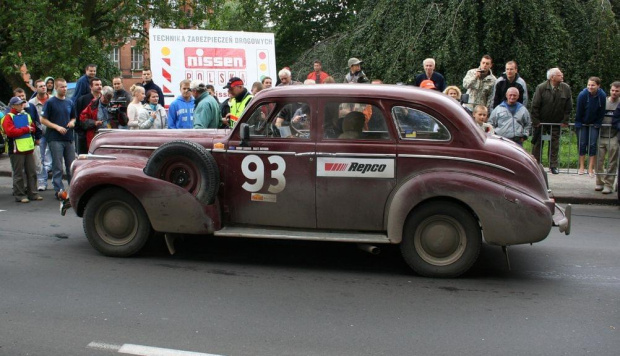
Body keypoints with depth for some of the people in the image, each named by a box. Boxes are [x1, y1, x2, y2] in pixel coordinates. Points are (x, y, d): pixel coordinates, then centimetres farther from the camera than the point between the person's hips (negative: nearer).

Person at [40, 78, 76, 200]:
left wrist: (72, 122, 3)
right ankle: (58, 190, -2)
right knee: (57, 167, -4)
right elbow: (43, 120, -5)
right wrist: (57, 127, -14)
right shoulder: (50, 102, -2)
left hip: (69, 138, 5)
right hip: (55, 139, -5)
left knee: (71, 165, 8)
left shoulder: (69, 103, 14)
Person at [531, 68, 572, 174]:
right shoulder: (541, 88, -12)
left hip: (556, 123, 2)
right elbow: (534, 106, -10)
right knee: (538, 143, 4)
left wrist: (565, 121, -1)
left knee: (554, 144, 5)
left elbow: (569, 107, 2)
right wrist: (535, 121, -12)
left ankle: (553, 166, 12)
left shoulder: (566, 88, -5)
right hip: (541, 122, -2)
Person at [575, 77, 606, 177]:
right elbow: (579, 111, -12)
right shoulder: (582, 95, -21)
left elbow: (601, 112, -6)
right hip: (582, 123, -1)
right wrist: (578, 124, -9)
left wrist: (598, 124, -5)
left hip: (594, 124, 1)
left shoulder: (602, 96, -16)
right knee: (582, 144, 1)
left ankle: (590, 168, 4)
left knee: (593, 144, -1)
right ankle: (582, 167, 12)